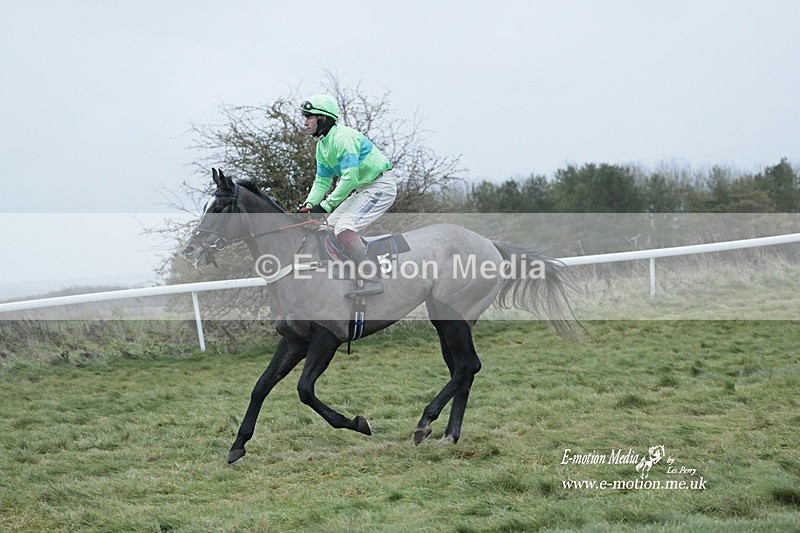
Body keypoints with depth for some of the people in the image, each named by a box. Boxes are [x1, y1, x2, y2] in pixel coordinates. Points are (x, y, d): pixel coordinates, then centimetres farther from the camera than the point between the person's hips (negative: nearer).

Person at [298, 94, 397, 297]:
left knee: (344, 229, -23)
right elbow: (322, 181, 14)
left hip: (381, 187, -11)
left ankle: (373, 281, -25)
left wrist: (325, 205, -25)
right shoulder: (322, 145, 11)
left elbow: (350, 178, -27)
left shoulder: (342, 137, -21)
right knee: (331, 224, 10)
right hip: (364, 189, 11)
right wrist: (308, 204, -4)